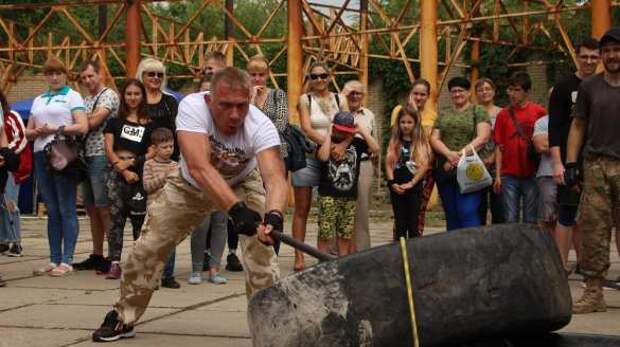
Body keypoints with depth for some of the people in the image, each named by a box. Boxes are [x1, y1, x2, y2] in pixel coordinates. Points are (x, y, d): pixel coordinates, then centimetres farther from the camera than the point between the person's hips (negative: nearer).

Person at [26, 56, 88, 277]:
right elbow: (28, 132, 20)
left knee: (66, 210, -6)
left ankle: (66, 261, -7)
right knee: (52, 211, 7)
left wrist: (55, 129, -11)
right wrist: (37, 131, -2)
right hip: (42, 156, 6)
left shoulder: (72, 96, 4)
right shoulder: (38, 100, 21)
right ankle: (54, 260, 10)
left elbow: (83, 127, -8)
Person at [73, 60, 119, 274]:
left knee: (104, 208, -9)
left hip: (101, 156, -8)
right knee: (91, 208, 11)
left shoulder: (109, 95, -5)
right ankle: (97, 256, 17)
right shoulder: (85, 100, 21)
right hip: (86, 156, 8)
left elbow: (94, 121, -15)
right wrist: (89, 119, -5)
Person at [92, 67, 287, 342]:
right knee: (148, 246, 0)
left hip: (243, 183, 0)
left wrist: (274, 215, -69)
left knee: (259, 244, -22)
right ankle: (123, 318, 21)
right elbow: (199, 167, -48)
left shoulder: (260, 126, -34)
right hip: (192, 184, 1)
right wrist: (235, 209, -61)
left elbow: (275, 177, -47)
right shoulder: (192, 107, -37)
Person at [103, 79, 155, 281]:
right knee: (115, 217, -3)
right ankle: (115, 263, -4)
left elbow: (152, 152, 3)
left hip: (139, 174, -1)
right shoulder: (114, 122, 12)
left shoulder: (149, 124, 9)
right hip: (117, 173, 1)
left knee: (139, 219, -1)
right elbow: (109, 149, 4)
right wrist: (124, 170, -8)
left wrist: (132, 162, -11)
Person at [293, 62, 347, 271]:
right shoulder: (305, 99, 2)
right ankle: (299, 257, 0)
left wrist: (342, 145, -20)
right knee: (302, 209, -1)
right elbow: (306, 129, -10)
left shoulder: (340, 100, 10)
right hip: (308, 156, -3)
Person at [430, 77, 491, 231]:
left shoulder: (478, 111, 6)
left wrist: (461, 154, -15)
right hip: (445, 172, 5)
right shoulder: (443, 114, 19)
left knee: (467, 213, -14)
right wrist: (449, 153, -11)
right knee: (451, 215, 7)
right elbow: (434, 139, 9)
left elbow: (483, 137, -6)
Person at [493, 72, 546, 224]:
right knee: (510, 220, 4)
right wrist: (498, 175, 3)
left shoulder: (539, 112, 0)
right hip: (509, 175, 2)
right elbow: (499, 147, 7)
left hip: (532, 175, -2)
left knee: (530, 221, 5)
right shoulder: (503, 115, 6)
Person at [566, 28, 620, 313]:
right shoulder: (590, 86, 13)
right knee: (593, 230, -1)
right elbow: (578, 126, 15)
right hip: (596, 165, 2)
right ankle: (593, 293, 4)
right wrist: (570, 164, 7)